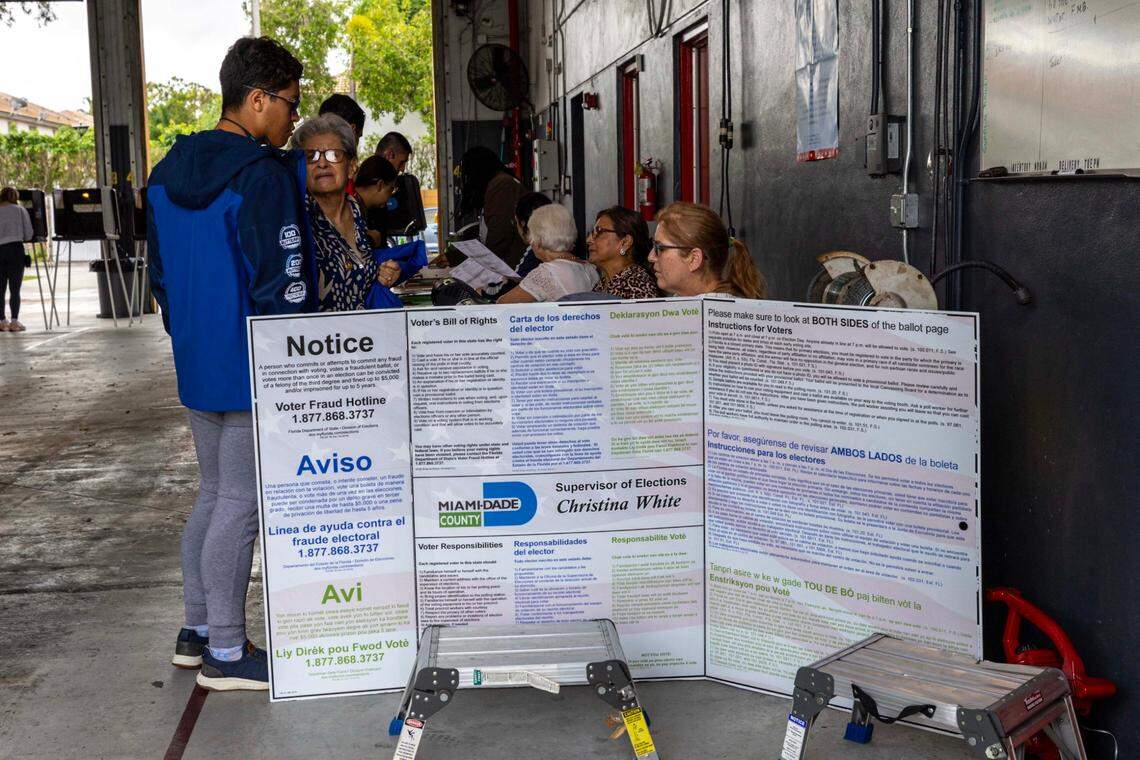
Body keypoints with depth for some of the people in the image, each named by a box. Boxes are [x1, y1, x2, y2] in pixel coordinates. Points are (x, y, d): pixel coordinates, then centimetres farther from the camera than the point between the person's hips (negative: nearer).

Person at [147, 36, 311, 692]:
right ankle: (226, 653, 8)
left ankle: (198, 630, 27)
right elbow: (282, 285, -19)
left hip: (197, 367, 9)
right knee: (241, 505, -1)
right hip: (254, 373, -8)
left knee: (213, 495, 18)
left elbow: (162, 274, 17)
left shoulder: (167, 174, 11)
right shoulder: (264, 174, -17)